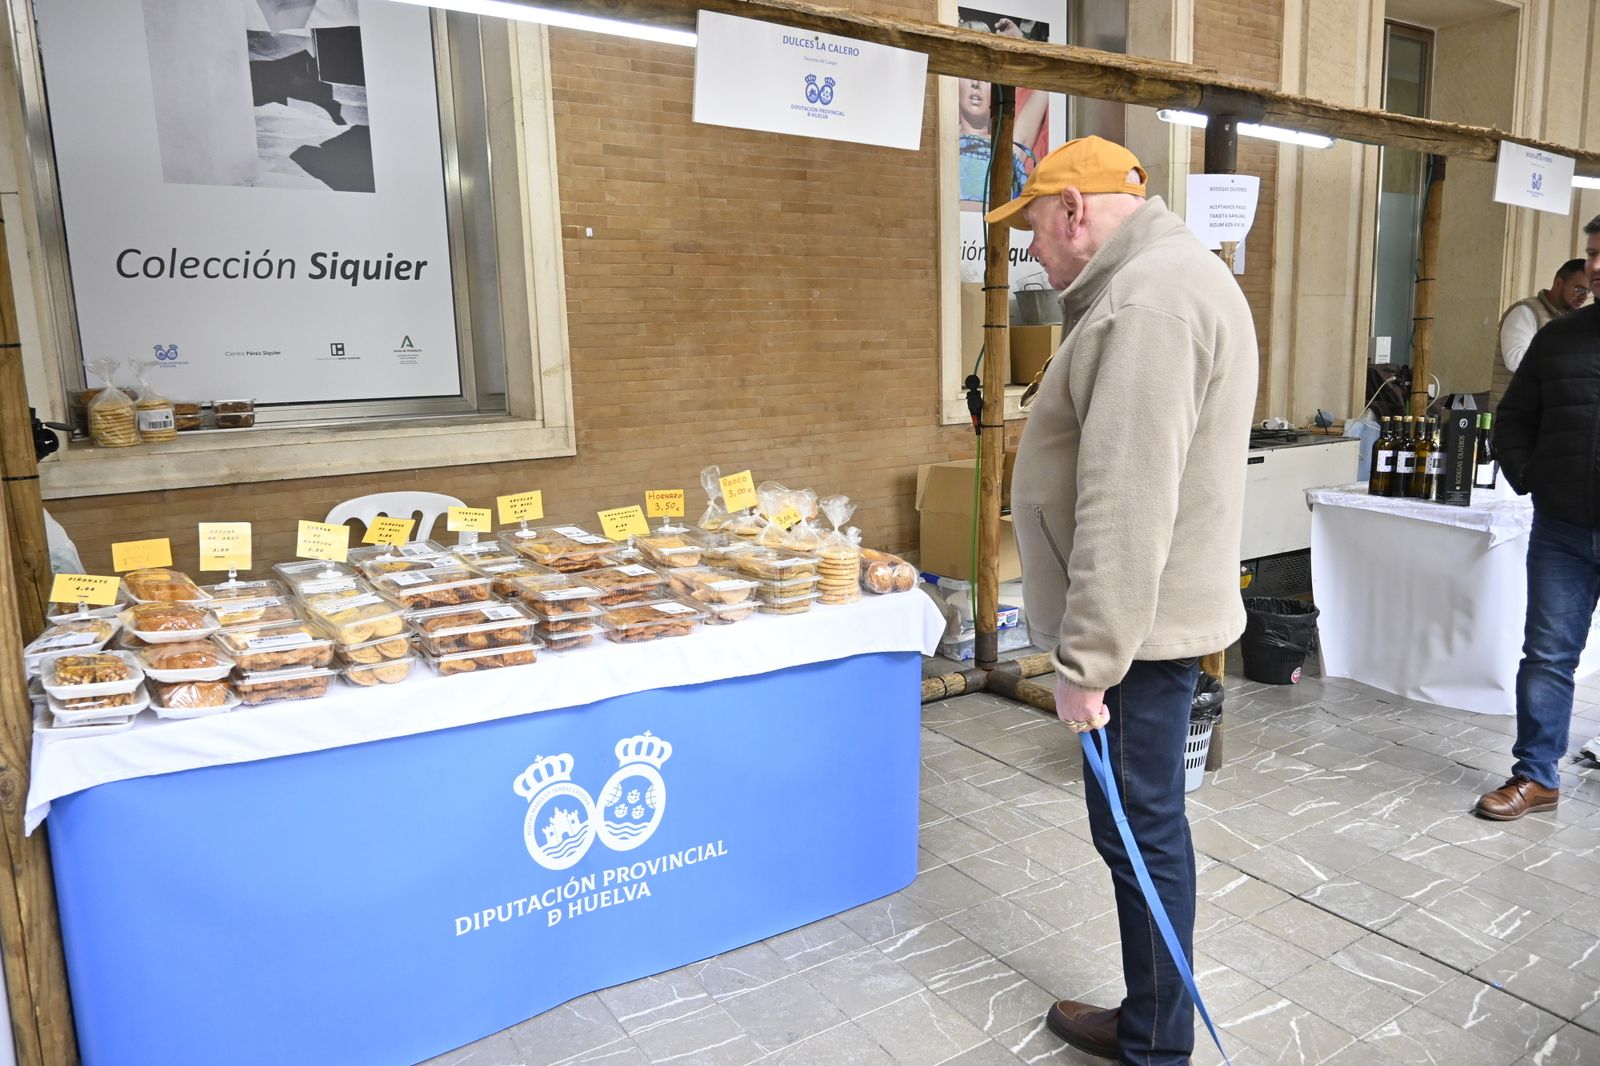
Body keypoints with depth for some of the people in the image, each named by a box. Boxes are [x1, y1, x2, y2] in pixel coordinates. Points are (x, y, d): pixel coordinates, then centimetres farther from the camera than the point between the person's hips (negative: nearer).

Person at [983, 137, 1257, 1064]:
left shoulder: (1150, 301, -19)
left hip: (1139, 630, -10)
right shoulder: (1167, 278, 16)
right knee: (1142, 826, 18)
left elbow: (1125, 510, -26)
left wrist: (1088, 659, -21)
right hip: (1152, 617, 10)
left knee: (1143, 833, 3)